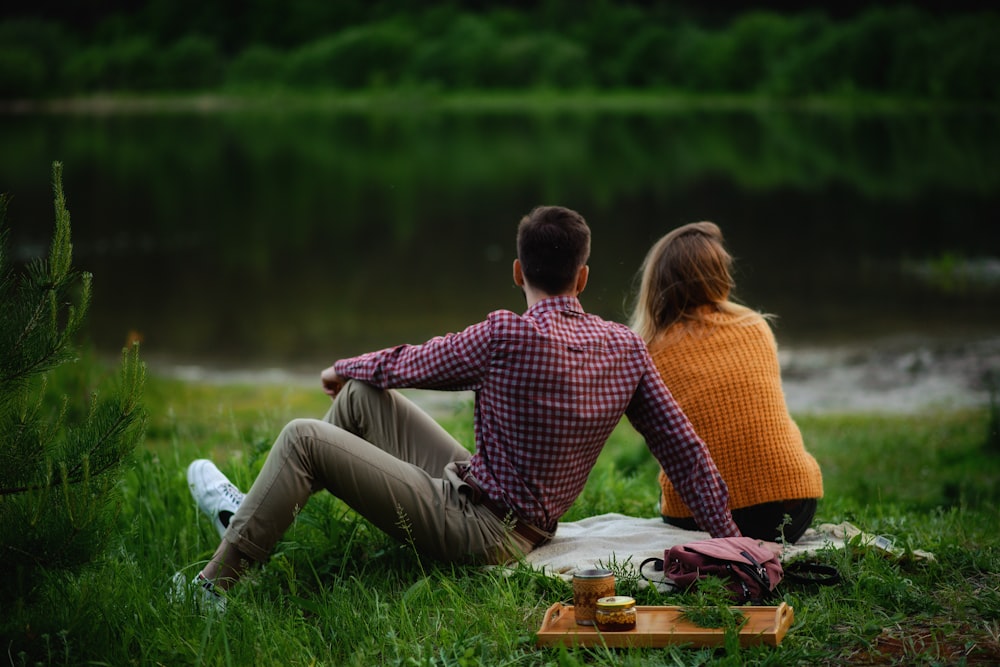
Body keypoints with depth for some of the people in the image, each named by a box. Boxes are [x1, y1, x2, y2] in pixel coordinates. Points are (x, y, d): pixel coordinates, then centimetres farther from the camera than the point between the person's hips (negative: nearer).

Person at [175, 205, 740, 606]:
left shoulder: (507, 336, -21)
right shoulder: (626, 348, -4)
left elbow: (408, 365, -5)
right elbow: (685, 448, -3)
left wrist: (342, 368, 16)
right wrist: (730, 542, 5)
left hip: (475, 530, -8)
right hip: (521, 527, 8)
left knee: (303, 438, -5)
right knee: (362, 395, 17)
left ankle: (215, 583, 3)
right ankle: (255, 510, 29)